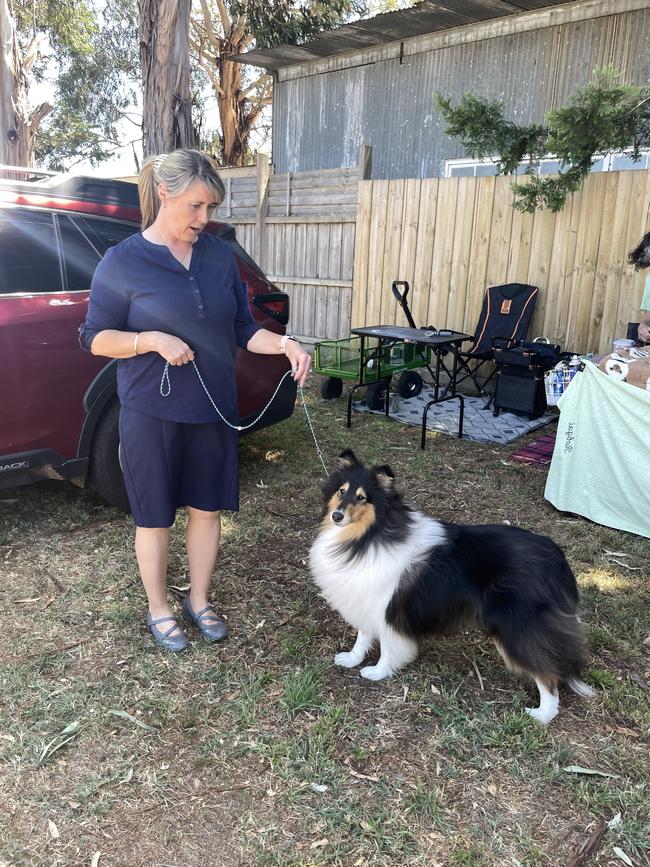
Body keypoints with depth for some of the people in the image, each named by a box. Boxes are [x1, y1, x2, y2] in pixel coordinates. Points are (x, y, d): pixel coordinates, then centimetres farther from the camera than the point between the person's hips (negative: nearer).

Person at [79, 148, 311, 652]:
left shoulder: (220, 255, 2)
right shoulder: (122, 262, -9)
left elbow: (242, 329, 7)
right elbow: (95, 338, -4)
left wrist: (285, 344, -11)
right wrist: (152, 340, -21)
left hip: (214, 410, 4)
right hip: (150, 415, -4)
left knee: (207, 508, 14)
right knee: (155, 517, 10)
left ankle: (199, 601, 35)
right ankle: (159, 610, 32)